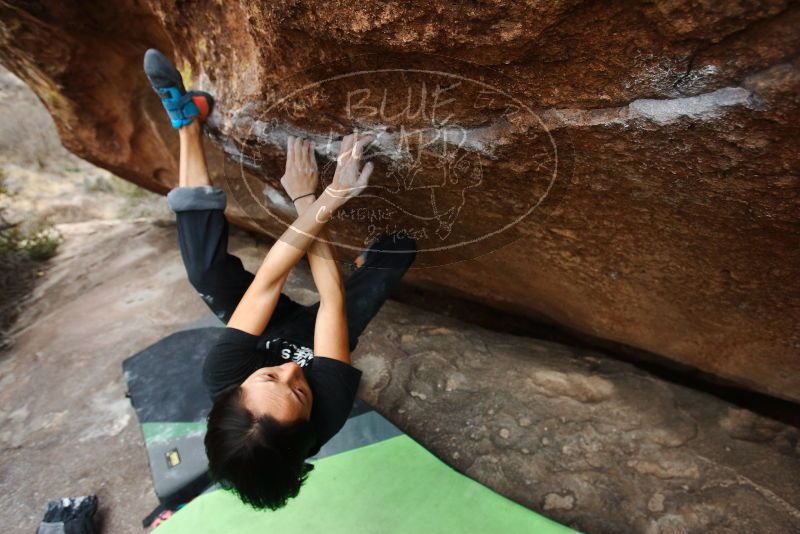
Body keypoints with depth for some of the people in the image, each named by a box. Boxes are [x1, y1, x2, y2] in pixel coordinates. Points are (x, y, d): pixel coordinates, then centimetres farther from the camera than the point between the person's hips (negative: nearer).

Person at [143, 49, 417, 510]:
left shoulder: (222, 376, -38)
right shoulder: (330, 409, -43)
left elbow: (267, 281, -36)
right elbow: (333, 297, -39)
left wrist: (316, 208, -39)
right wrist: (309, 203, -35)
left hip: (275, 326, 1)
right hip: (318, 328, 0)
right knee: (400, 246, -22)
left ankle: (189, 123, -9)